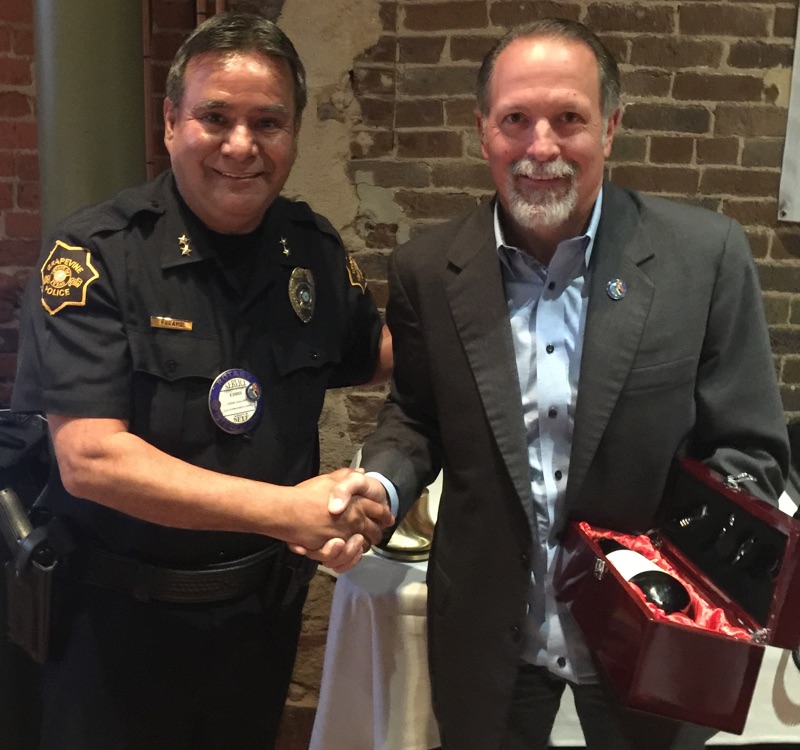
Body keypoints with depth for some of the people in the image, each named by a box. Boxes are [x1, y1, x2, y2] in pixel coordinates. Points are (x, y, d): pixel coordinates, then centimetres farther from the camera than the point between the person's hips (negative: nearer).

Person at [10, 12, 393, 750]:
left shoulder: (314, 249, -3)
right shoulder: (94, 255, -17)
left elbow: (379, 354, 15)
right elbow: (89, 458, -24)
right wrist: (289, 510, -29)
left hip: (265, 607, 4)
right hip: (119, 620, -4)